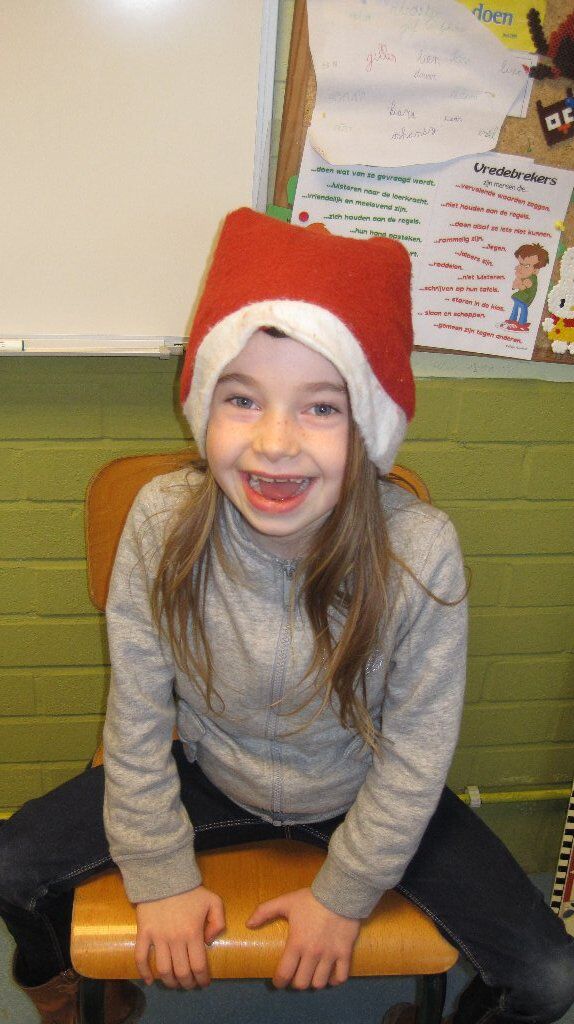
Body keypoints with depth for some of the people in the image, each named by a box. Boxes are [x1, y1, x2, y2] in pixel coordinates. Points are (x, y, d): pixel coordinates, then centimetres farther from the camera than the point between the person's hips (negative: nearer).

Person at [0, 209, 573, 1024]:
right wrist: (163, 875, -6)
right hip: (209, 774, 2)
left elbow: (414, 757, -15)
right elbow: (137, 719, -12)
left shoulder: (420, 552, -29)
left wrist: (344, 895, -8)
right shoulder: (163, 522, -25)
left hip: (362, 796, -1)